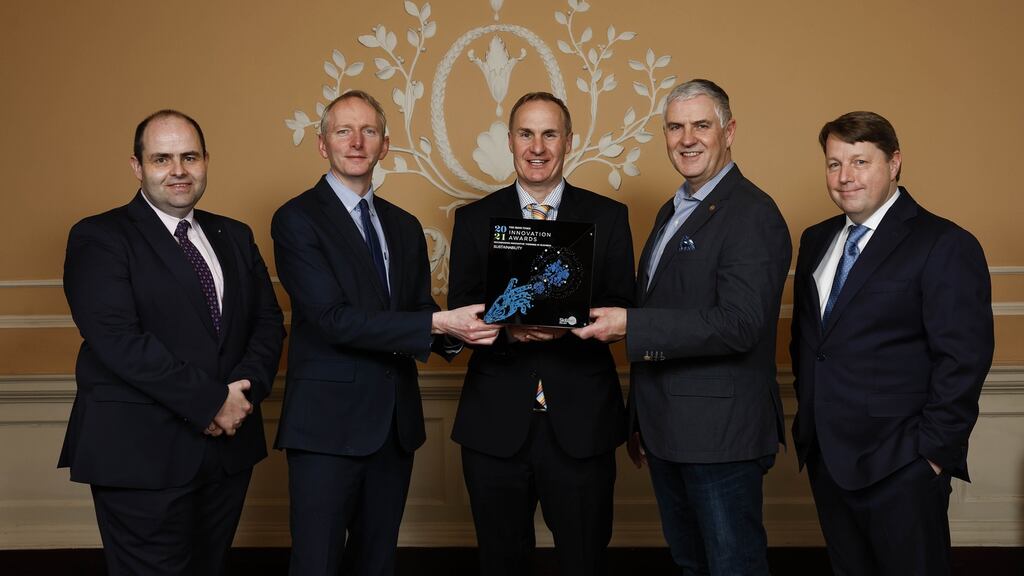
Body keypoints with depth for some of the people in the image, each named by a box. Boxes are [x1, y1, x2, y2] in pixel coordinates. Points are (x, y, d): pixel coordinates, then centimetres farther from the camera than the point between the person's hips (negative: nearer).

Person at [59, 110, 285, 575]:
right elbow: (117, 339, -17)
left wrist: (244, 389, -11)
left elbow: (268, 320, 9)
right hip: (140, 452, -5)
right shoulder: (99, 238, -6)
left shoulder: (235, 237, 13)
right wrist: (211, 402, -18)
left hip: (228, 442, 6)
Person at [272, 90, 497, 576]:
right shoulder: (297, 220, -8)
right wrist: (437, 323, -23)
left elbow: (419, 314, 13)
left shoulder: (405, 227, 13)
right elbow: (334, 319, -18)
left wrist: (454, 331, -11)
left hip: (395, 422, 6)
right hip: (329, 422, -6)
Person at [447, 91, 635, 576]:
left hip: (581, 422, -1)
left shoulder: (607, 217, 5)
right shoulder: (474, 219, 6)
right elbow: (459, 312, 1)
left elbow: (622, 309, 0)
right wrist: (506, 328, -20)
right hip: (496, 423, 1)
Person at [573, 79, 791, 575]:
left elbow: (739, 324, -25)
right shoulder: (672, 212, 14)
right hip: (666, 431, 9)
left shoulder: (752, 214, -14)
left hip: (720, 435, -9)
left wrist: (630, 325, -27)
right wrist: (639, 421, 20)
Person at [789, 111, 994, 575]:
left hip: (898, 467, -6)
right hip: (825, 456, 7)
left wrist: (933, 451, -16)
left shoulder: (945, 245, -11)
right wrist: (808, 411, 11)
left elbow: (963, 359, -15)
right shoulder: (817, 241, 11)